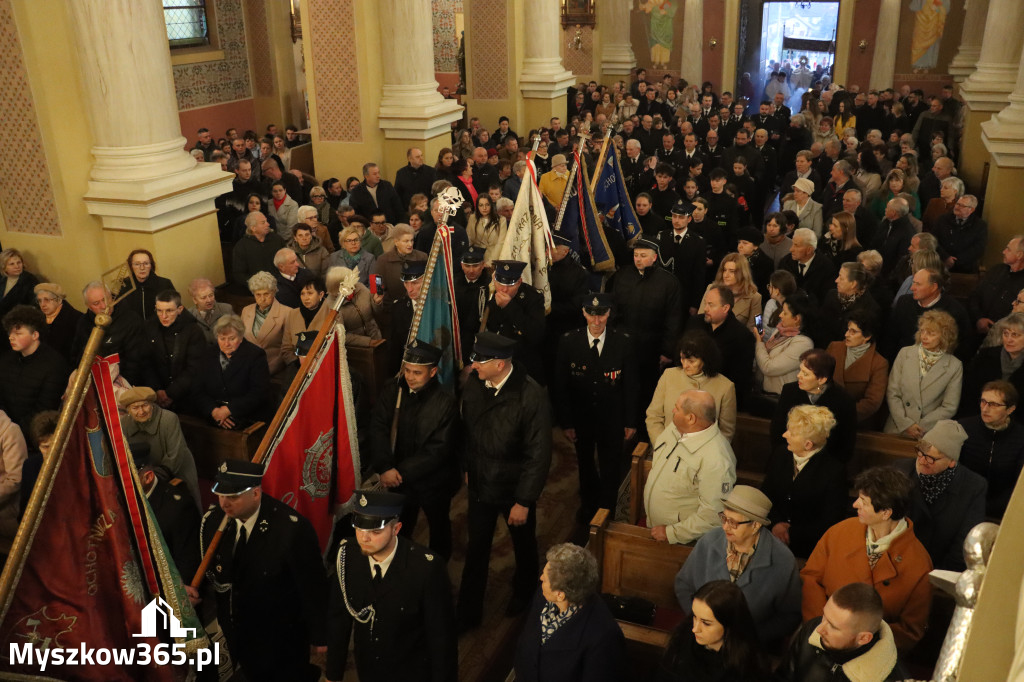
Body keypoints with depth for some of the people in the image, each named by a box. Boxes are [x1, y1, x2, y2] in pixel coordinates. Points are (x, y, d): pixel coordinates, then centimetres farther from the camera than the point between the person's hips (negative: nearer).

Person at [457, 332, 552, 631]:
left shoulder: (531, 397, -28)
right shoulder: (473, 383, -13)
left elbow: (539, 455, -22)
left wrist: (523, 501, -18)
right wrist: (468, 467, 12)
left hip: (515, 489, -3)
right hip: (480, 484, 4)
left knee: (524, 545, 22)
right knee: (476, 550, 15)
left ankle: (524, 592, 51)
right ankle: (467, 613, 33)